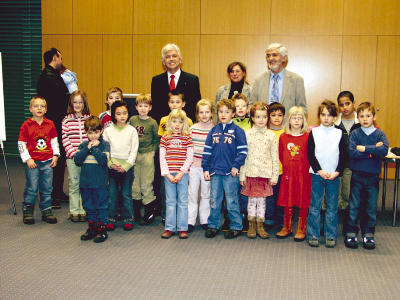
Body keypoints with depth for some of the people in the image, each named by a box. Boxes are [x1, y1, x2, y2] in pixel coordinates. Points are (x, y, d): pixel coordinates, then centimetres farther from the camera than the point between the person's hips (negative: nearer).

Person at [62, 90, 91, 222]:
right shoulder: (66, 120, 2)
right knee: (73, 184, 5)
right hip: (72, 157, 0)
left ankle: (84, 210, 15)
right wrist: (73, 152, -11)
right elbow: (65, 139, -1)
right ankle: (74, 211, 14)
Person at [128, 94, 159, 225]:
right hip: (133, 155, 3)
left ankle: (150, 213, 11)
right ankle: (136, 213, 18)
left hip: (147, 156, -3)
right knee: (134, 185, 7)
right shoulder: (132, 120, 5)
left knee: (147, 185, 0)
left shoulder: (152, 122, -3)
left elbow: (157, 139, 4)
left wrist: (152, 150, -4)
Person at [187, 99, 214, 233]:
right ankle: (190, 221, 12)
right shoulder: (193, 128, 4)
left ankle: (204, 220, 20)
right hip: (194, 165, 1)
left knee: (206, 193, 8)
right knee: (192, 193, 4)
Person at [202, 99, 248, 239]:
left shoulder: (238, 131, -2)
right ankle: (213, 225, 22)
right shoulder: (213, 131, 8)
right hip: (215, 172, 4)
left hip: (230, 172, -4)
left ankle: (236, 227, 15)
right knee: (214, 201, 11)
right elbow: (207, 150, 10)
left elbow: (242, 151, -3)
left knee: (232, 201, 3)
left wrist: (236, 166, -11)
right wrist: (206, 168, 5)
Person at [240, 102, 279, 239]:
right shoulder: (247, 134, 1)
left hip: (265, 173, 1)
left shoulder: (271, 135, 2)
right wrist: (242, 175, -1)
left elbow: (275, 157, 4)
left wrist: (275, 176, 0)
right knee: (252, 199, 6)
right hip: (251, 172, 0)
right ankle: (251, 225, 19)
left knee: (262, 199, 8)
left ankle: (260, 226, 19)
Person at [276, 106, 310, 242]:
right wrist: (287, 168, 3)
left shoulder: (307, 137, -3)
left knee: (303, 202, 4)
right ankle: (287, 227, 22)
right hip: (288, 175, 2)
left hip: (303, 175, -2)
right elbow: (281, 156, 10)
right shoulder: (283, 137, 4)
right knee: (287, 201, 10)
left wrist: (305, 169, -8)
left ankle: (301, 229, 15)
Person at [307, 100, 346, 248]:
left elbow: (343, 155, 3)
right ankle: (313, 235, 11)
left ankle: (331, 236, 14)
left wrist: (337, 172, -9)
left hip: (334, 175, 1)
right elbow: (310, 154, -2)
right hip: (317, 174, -1)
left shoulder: (339, 133, 5)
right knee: (315, 205, 2)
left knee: (332, 206, 5)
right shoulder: (314, 132, 2)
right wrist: (320, 171, -10)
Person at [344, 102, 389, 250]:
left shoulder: (379, 134, 2)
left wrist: (364, 148, -17)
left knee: (371, 206, 8)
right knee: (354, 205, 4)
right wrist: (373, 150, -15)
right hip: (357, 175, -1)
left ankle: (368, 234, 21)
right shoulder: (355, 134, 0)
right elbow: (352, 152, -16)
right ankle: (351, 232, 16)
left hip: (373, 176, 1)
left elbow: (384, 150, -17)